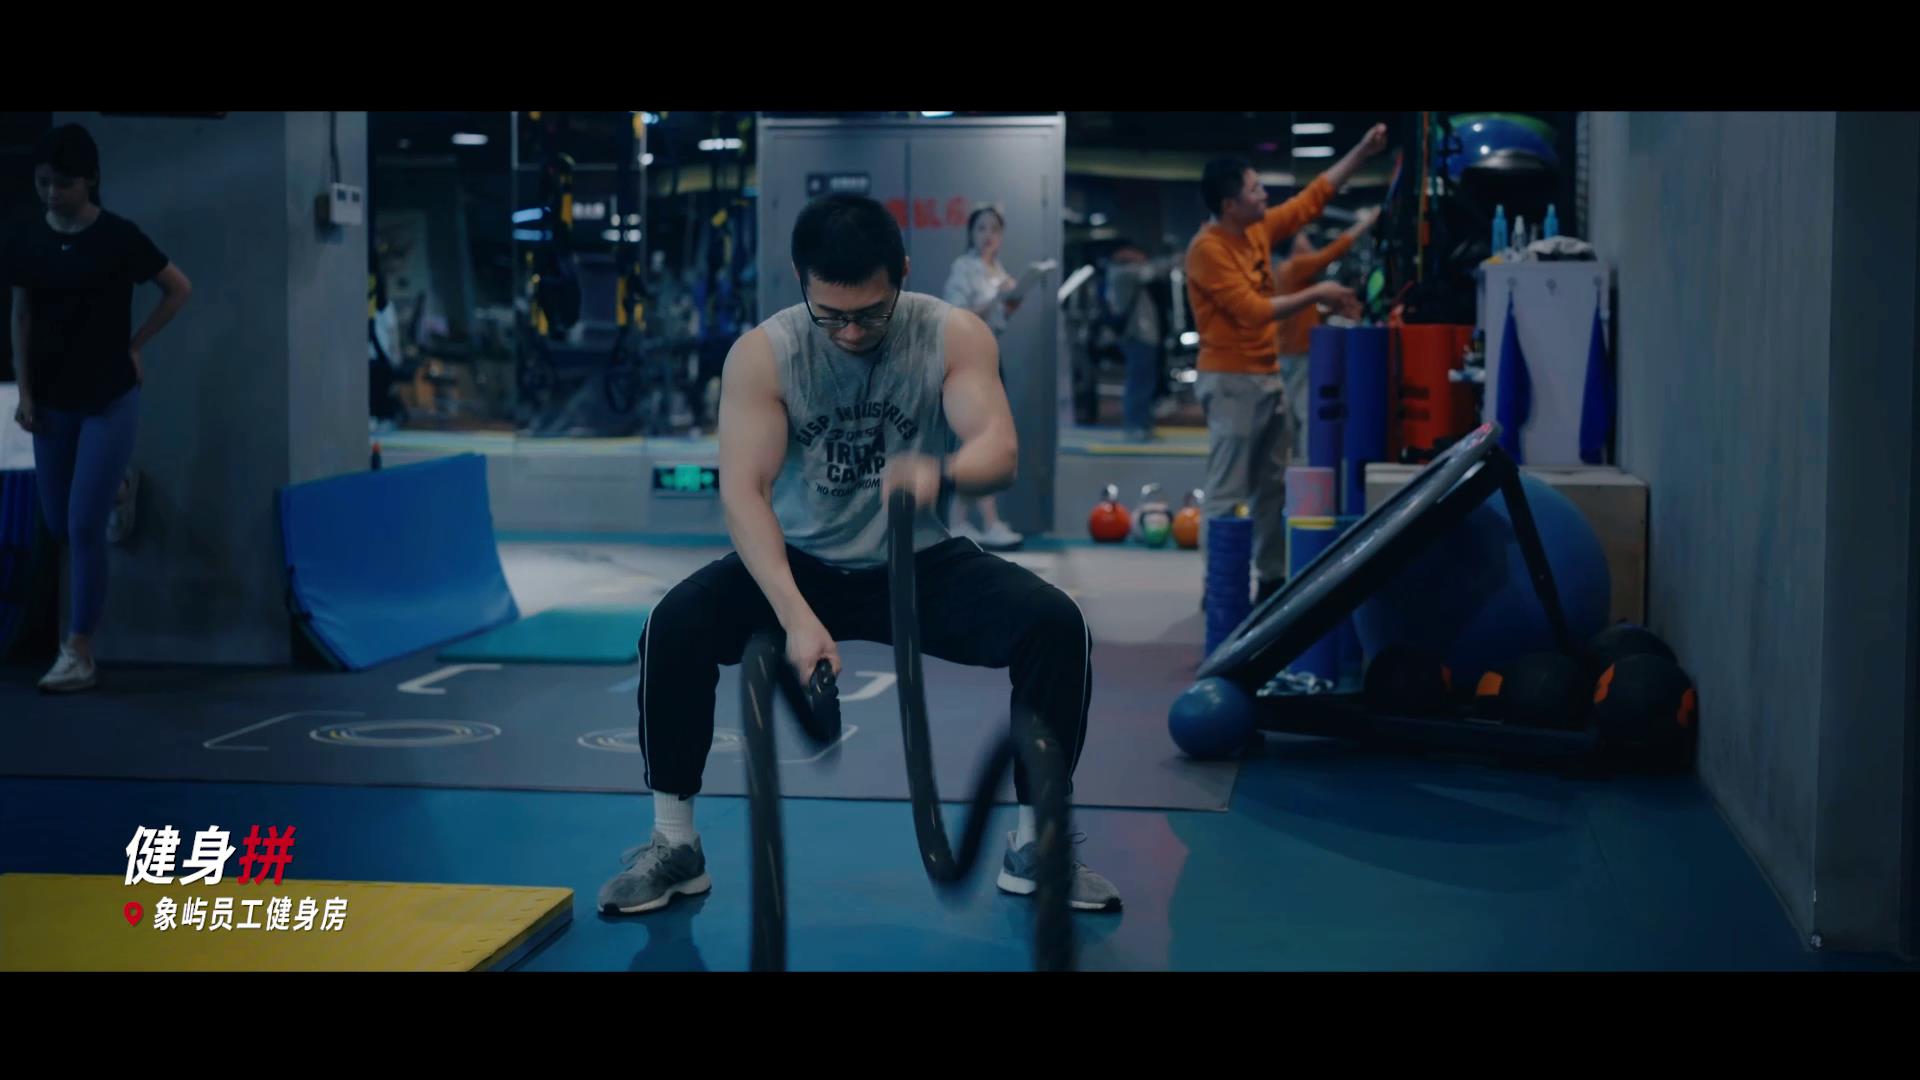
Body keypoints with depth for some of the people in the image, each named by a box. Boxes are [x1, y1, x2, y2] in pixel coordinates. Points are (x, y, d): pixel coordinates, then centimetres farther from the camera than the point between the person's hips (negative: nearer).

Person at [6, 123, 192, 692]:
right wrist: (24, 392, 2)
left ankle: (79, 653, -1)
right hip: (52, 400, 4)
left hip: (109, 398, -4)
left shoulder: (118, 236, -10)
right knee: (59, 523, 12)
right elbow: (22, 318, 7)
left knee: (85, 525, -9)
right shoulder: (26, 239, 0)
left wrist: (134, 345, 0)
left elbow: (180, 290, 1)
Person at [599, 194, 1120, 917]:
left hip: (923, 563, 0)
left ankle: (1034, 844, -6)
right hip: (804, 562, 0)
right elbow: (742, 489, -25)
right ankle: (674, 842, -8)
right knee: (674, 626, -26)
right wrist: (796, 615, -40)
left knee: (1056, 626, -24)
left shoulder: (955, 336, -14)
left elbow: (999, 450, -28)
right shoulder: (761, 354, -16)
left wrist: (940, 473, -53)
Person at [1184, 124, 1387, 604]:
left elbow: (1312, 198, 19)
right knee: (1228, 492, -8)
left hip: (1269, 376, 9)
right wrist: (1315, 295, -13)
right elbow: (1254, 310, -20)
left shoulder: (1259, 229, 9)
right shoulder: (1208, 249, -17)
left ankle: (1272, 578, 21)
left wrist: (1361, 152, 17)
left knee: (1274, 486, 13)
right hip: (1232, 381, -9)